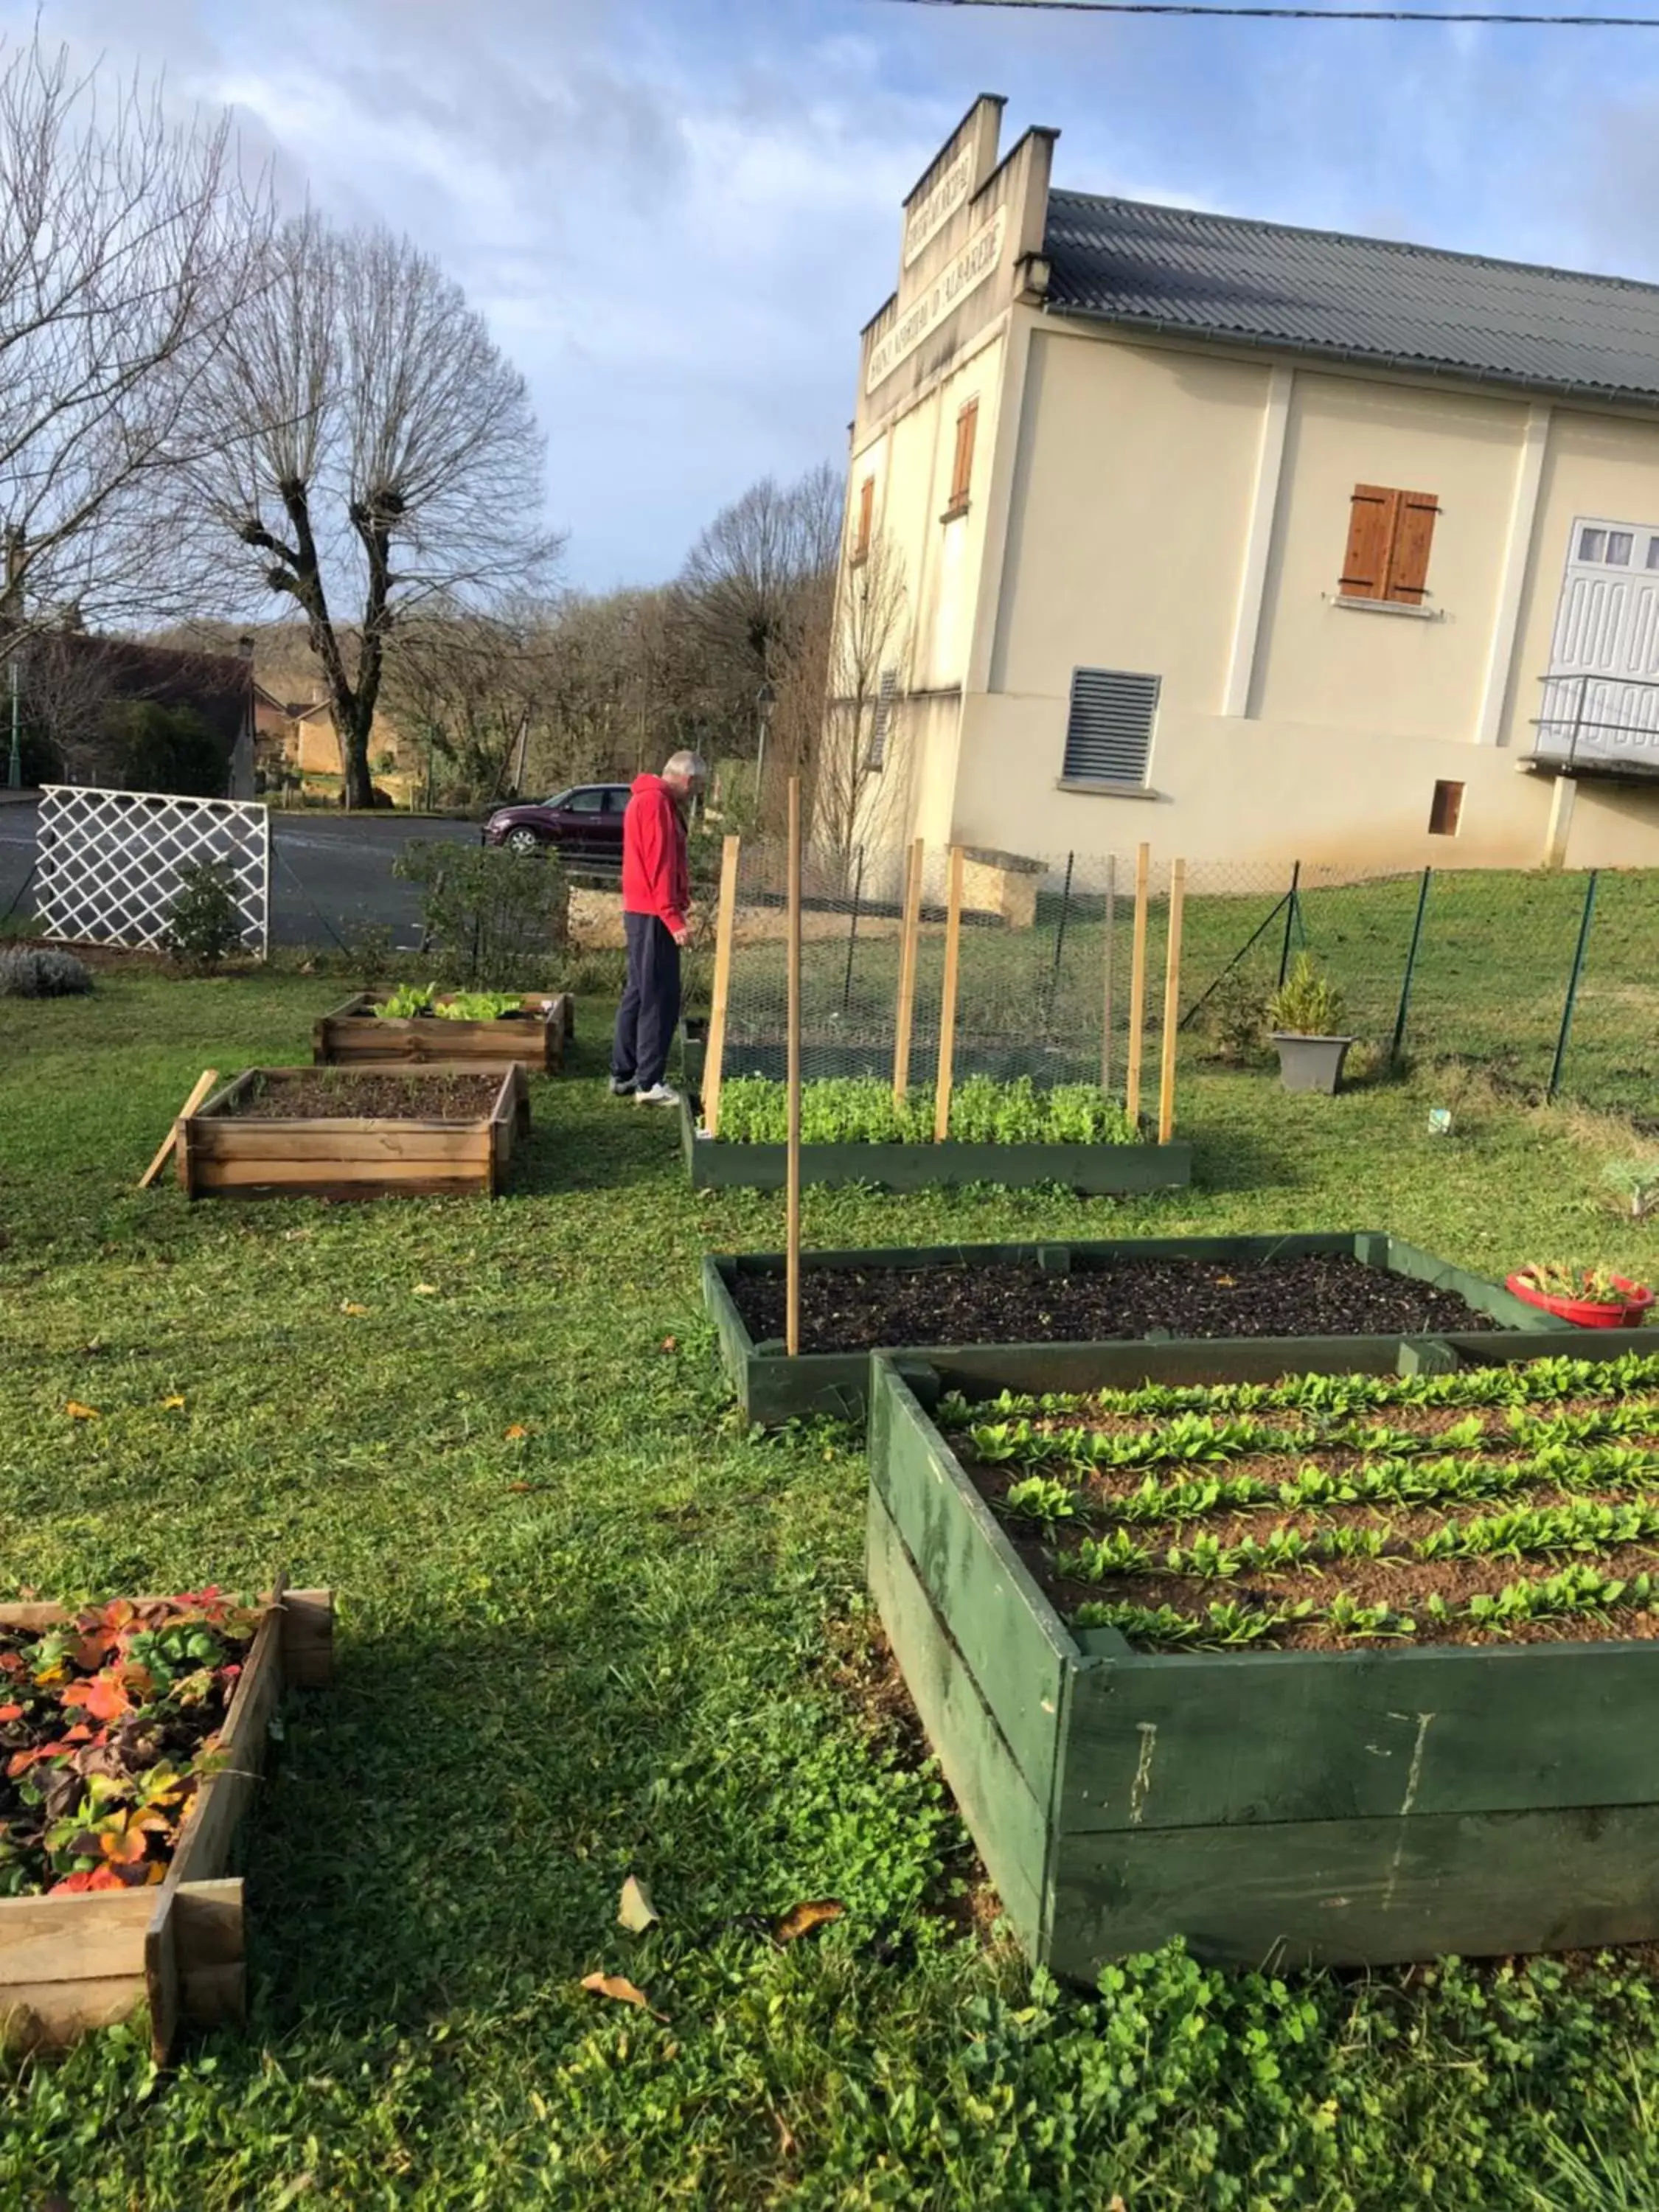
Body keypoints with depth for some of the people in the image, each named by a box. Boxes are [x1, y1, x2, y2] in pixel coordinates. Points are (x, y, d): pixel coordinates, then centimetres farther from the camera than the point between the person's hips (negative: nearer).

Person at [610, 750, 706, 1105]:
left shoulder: (650, 799, 19)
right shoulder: (656, 802, -14)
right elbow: (660, 865, -21)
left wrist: (672, 911, 17)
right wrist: (673, 916, -23)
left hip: (643, 912, 11)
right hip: (653, 914, -11)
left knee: (638, 994, 13)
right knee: (659, 998, -7)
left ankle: (623, 1075, 19)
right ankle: (649, 1084, -4)